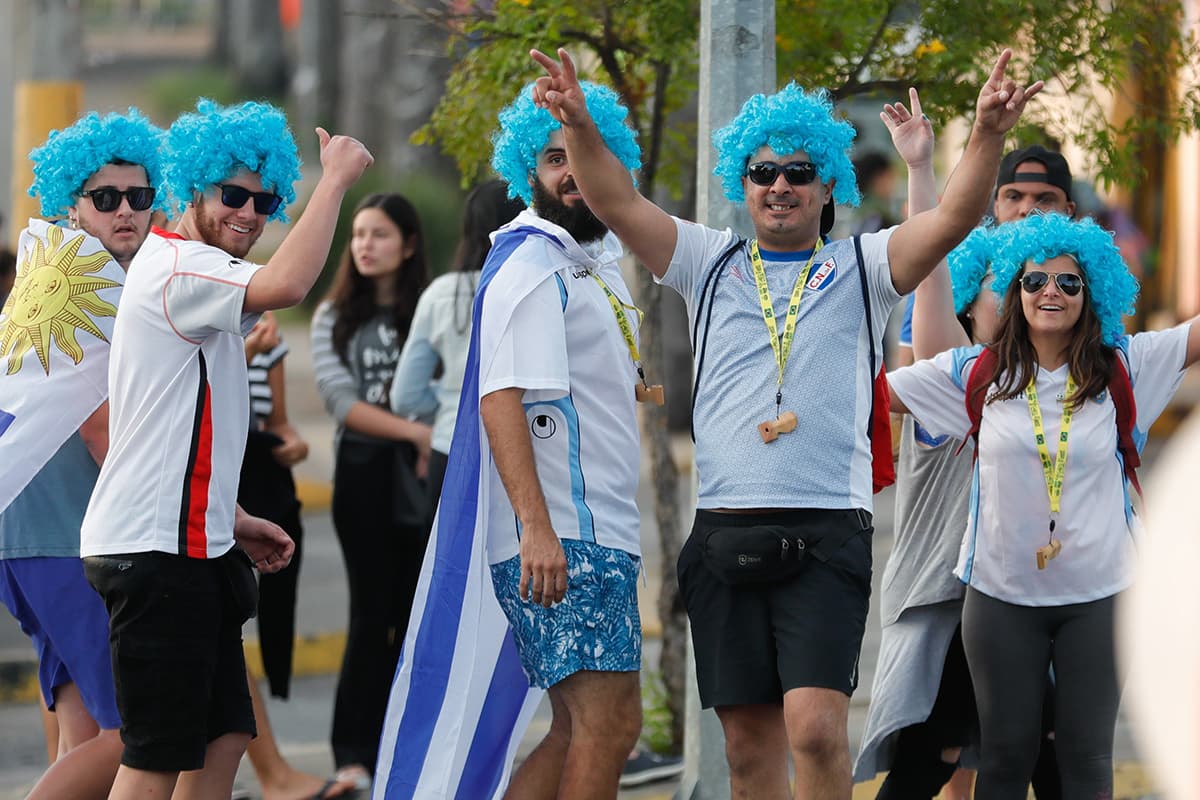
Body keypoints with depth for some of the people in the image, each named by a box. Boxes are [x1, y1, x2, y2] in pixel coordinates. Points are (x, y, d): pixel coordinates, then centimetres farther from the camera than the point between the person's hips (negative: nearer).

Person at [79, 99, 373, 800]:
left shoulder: (195, 277, 21)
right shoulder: (177, 267, -13)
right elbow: (286, 284, -33)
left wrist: (232, 520, 25)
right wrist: (337, 178, -23)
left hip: (190, 542, 11)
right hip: (156, 551, -11)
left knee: (224, 736, 10)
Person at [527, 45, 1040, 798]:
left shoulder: (861, 269, 7)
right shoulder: (710, 264, 14)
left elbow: (951, 220, -8)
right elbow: (618, 204, 3)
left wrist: (988, 137, -26)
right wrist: (579, 125, -15)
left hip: (826, 534, -3)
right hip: (725, 532, 3)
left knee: (815, 727, -17)